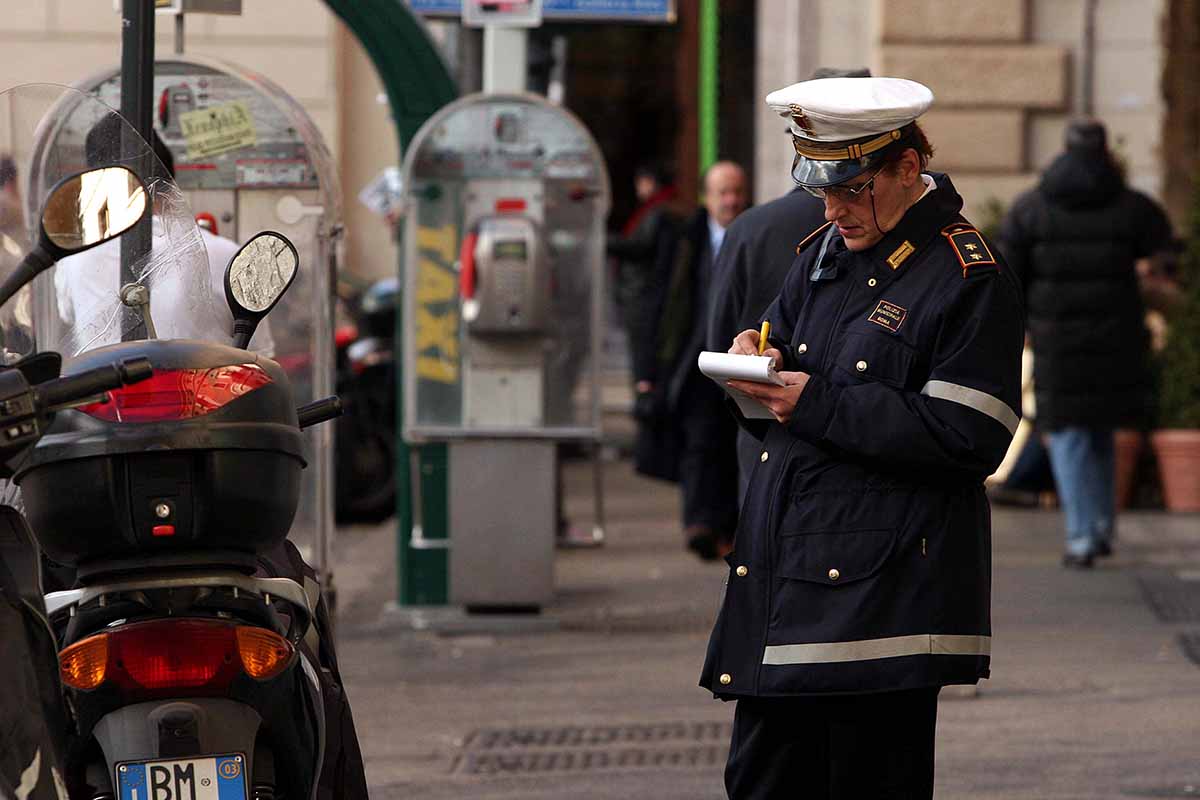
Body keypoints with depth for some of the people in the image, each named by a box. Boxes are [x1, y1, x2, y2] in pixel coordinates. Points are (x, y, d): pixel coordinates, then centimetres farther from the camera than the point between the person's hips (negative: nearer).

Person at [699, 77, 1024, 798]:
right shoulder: (830, 252, 15)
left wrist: (817, 406, -17)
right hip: (782, 576, 7)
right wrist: (760, 366, -2)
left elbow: (967, 439, -18)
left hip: (885, 595, -7)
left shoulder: (971, 279, -10)